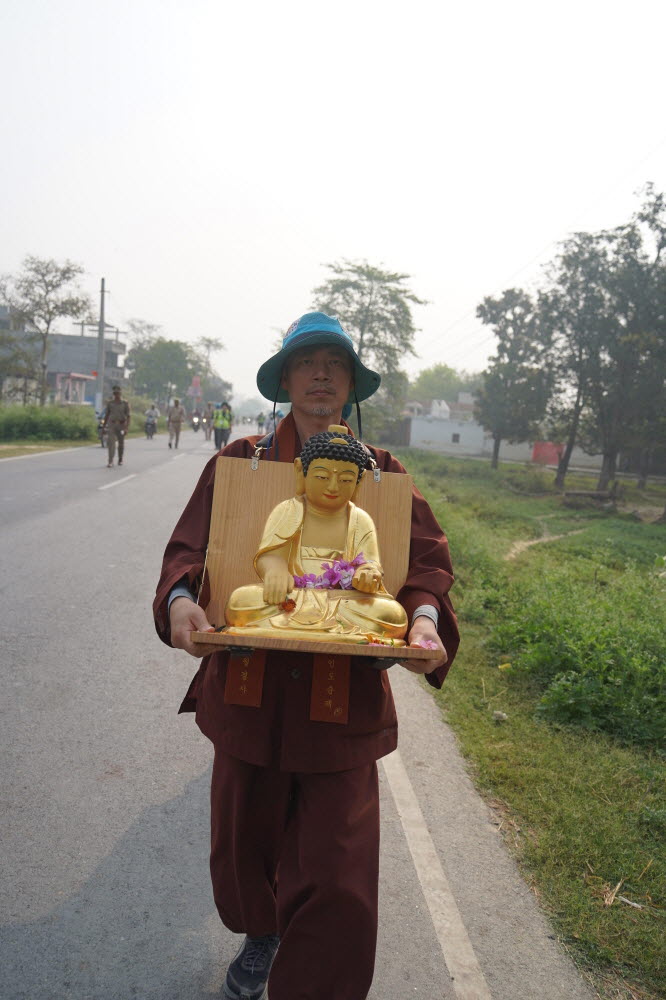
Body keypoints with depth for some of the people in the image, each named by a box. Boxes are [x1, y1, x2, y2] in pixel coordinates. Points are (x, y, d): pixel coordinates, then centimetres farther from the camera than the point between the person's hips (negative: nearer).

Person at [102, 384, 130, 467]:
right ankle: (110, 462, -19)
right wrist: (103, 426, 8)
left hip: (121, 425, -1)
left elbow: (128, 416, -8)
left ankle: (120, 459, 34)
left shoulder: (125, 403, -4)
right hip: (111, 424, 1)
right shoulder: (110, 402, 3)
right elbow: (106, 415, 10)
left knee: (121, 443, 13)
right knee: (111, 442, -15)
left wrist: (127, 427, -18)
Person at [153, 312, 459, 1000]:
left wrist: (424, 617, -21)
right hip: (249, 686, 1)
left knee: (337, 876, 0)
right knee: (245, 841, 19)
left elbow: (427, 557, 0)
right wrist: (179, 600, -21)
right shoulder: (241, 461, 4)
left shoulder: (381, 471, 5)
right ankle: (261, 936, 53)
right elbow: (190, 545, 0)